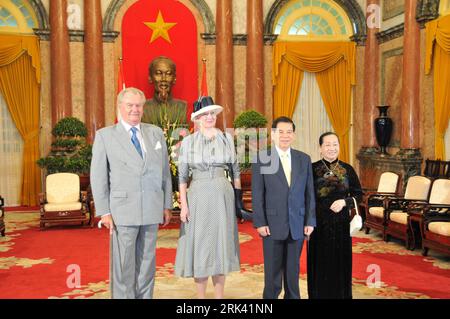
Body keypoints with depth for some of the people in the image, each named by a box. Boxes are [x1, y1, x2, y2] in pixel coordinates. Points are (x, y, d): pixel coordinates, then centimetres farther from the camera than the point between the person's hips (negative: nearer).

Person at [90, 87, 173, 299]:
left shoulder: (156, 133, 12)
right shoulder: (105, 135, 3)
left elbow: (165, 171, 12)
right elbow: (98, 177, 0)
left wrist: (167, 206, 8)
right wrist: (104, 212, -5)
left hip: (152, 210, 3)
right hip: (123, 210, -3)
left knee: (147, 264, 10)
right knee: (123, 266, 2)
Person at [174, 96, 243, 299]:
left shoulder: (227, 138, 5)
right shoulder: (188, 142, -1)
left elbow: (235, 170, 9)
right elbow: (182, 175, -1)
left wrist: (239, 197, 4)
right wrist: (183, 204, -8)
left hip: (222, 196, 2)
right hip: (198, 197, -2)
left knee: (221, 245, 7)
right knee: (200, 246, 3)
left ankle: (219, 296, 19)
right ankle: (201, 297, 17)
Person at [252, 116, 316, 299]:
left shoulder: (304, 159, 7)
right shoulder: (261, 159, -2)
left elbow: (309, 193, 7)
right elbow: (257, 194, -5)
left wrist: (310, 221, 2)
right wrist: (260, 222, -10)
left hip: (297, 225, 3)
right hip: (273, 224, -2)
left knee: (293, 269, 11)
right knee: (272, 271, 6)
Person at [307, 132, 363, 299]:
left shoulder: (347, 169, 3)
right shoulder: (312, 169, -3)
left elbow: (358, 194, 5)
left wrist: (344, 201, -13)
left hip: (341, 224, 2)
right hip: (319, 224, -2)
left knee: (340, 263, 9)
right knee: (320, 264, 5)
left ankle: (341, 294, 25)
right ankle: (320, 294, 21)